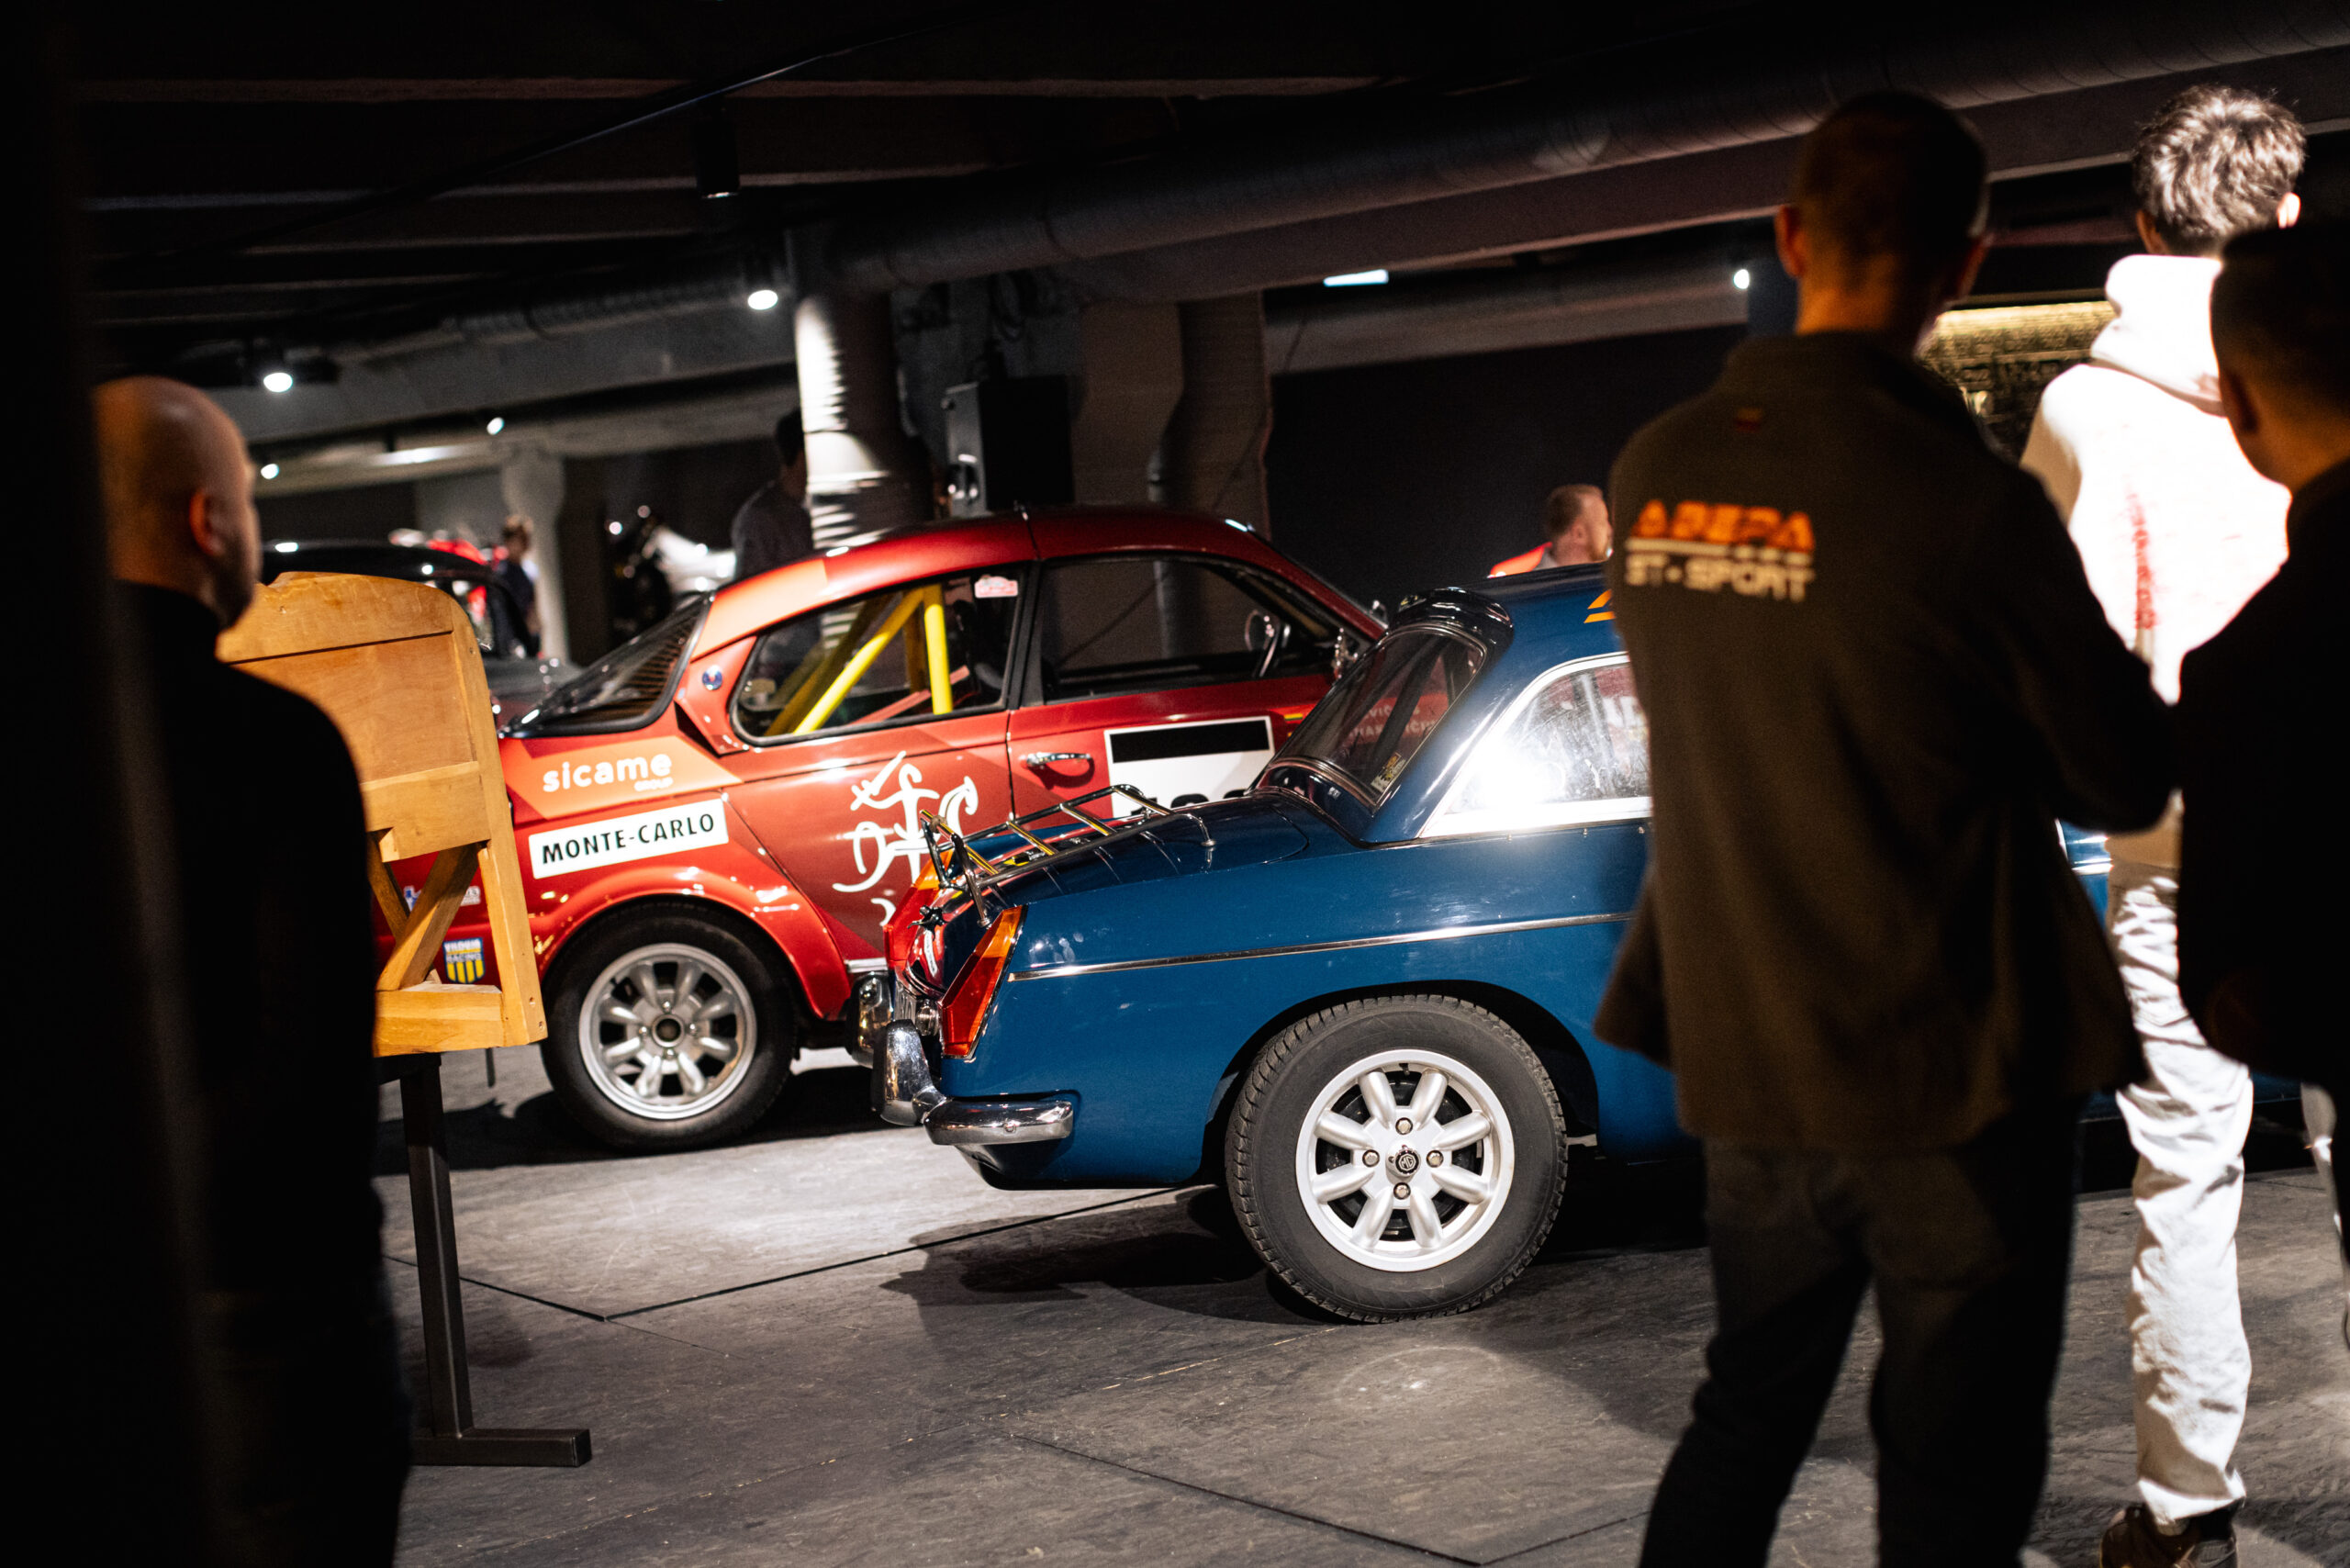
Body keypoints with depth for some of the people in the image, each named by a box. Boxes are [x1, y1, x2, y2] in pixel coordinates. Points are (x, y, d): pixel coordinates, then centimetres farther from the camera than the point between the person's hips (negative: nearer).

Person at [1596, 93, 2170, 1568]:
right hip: (1955, 1078, -5)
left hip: (1742, 1058, 6)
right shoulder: (1969, 504, -19)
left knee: (1745, 1421, 22)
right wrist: (2108, 666, 10)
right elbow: (2125, 783, -10)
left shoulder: (1657, 471, -2)